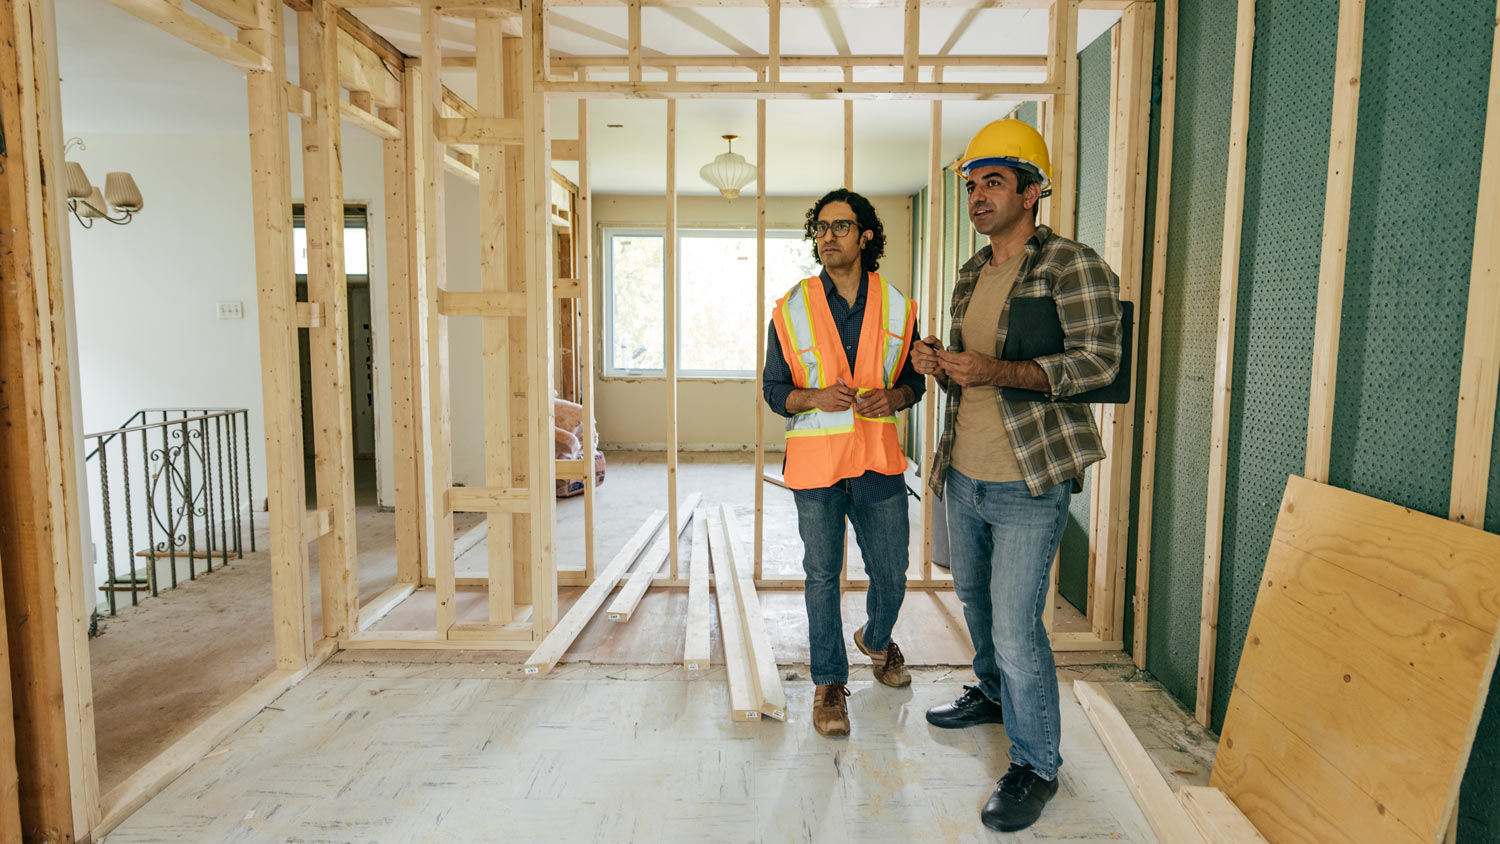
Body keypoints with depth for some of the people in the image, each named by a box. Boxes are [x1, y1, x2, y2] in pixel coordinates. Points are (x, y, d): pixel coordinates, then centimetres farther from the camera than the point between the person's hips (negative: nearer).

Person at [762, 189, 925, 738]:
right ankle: (829, 682, 24)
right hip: (816, 461, -1)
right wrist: (816, 397, -18)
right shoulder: (791, 310, -1)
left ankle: (876, 639, 44)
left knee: (891, 574, 12)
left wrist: (892, 397, -12)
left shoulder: (897, 307, 3)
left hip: (878, 459, 2)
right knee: (822, 574, 7)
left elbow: (914, 379, 11)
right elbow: (775, 390, 2)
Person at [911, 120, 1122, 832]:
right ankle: (994, 695, 47)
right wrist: (937, 364, -3)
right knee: (975, 598, 22)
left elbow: (1101, 358, -19)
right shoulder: (971, 275, 13)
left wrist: (998, 371, -29)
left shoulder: (1072, 265, -10)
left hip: (1029, 484, -8)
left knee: (1016, 628, -5)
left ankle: (1036, 766, 15)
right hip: (963, 477, 8)